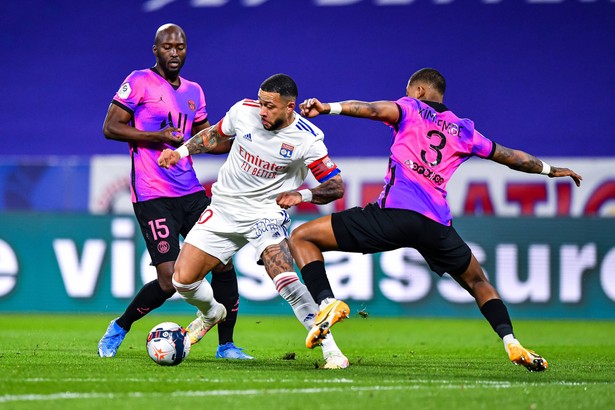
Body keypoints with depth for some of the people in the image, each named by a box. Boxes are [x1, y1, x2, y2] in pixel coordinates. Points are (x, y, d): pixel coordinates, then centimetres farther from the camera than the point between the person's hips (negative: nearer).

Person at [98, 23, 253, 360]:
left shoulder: (193, 92, 16)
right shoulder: (139, 82, -4)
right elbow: (110, 128, -8)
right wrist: (158, 137, -16)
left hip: (190, 192, 7)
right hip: (153, 197, -7)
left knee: (223, 263, -2)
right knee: (170, 281, -12)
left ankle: (226, 345, 9)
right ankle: (119, 328, 12)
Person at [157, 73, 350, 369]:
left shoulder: (307, 140, -18)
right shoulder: (243, 111, -9)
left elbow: (336, 186, -11)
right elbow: (215, 135, 14)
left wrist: (302, 195, -27)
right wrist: (181, 151, 2)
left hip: (267, 214, -4)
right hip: (224, 208, 4)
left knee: (285, 279, -29)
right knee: (182, 280, -1)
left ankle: (329, 347, -19)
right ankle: (210, 314, 35)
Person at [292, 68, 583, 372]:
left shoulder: (410, 108, 13)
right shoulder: (462, 130, 24)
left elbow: (375, 109, -9)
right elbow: (511, 157, 35)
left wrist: (329, 108, -22)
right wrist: (550, 170, 52)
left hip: (394, 214, -4)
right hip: (437, 226, 4)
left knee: (301, 238, 5)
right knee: (478, 283, 28)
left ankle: (327, 303, -18)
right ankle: (511, 343, 8)